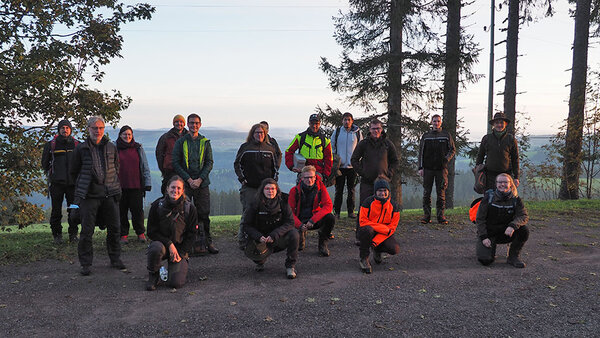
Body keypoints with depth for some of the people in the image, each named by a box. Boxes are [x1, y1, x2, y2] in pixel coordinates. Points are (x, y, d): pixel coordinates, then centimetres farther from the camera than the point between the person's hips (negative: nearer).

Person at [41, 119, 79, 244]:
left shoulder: (77, 145, 8)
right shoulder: (51, 145, 5)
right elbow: (44, 163, 13)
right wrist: (51, 174, 6)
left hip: (73, 182, 1)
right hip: (56, 183, -1)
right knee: (56, 210, 1)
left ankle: (73, 234, 11)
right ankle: (57, 235, 12)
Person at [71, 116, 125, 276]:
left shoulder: (111, 147, 10)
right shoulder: (81, 148, 3)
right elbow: (74, 171, 12)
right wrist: (83, 186, 12)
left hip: (110, 194, 2)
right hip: (89, 195, -2)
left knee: (114, 228, 6)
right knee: (87, 230, -2)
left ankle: (115, 259, 22)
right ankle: (86, 264, 11)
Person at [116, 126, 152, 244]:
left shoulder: (138, 148, 9)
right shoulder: (114, 148, 6)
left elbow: (145, 166, 11)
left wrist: (148, 183, 5)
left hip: (136, 186, 0)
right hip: (120, 186, 0)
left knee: (137, 210, 1)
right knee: (121, 211, 4)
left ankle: (141, 233, 15)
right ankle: (123, 235, 15)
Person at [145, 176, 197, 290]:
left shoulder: (189, 208, -6)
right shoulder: (157, 205, -7)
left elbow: (191, 235, -1)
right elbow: (151, 232, -5)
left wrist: (181, 254, -10)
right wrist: (169, 244, -18)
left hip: (181, 247, 0)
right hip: (161, 243, 0)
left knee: (176, 283, -19)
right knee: (156, 248, -38)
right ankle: (153, 276, -7)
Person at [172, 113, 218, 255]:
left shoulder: (205, 142, 9)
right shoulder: (181, 142, 5)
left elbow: (209, 163, 5)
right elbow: (176, 163, 0)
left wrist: (199, 180, -8)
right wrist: (189, 180, -9)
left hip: (202, 183, 1)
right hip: (185, 183, -1)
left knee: (204, 214, 3)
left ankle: (207, 242, 12)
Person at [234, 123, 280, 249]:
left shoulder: (270, 148, 11)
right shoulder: (245, 147, 4)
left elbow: (275, 166, 19)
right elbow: (237, 164, 9)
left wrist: (274, 180, 8)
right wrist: (242, 179, 0)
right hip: (249, 187, -2)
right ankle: (243, 241, 5)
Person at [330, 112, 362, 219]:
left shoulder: (357, 132, 5)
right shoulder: (337, 131, 5)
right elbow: (331, 147, 12)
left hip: (352, 166, 1)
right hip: (339, 166, 0)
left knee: (351, 189, 7)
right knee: (339, 190, 2)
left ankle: (351, 211, 15)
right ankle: (336, 212, 9)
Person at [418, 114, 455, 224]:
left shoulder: (446, 135, 9)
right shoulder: (425, 136, 11)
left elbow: (452, 150, 10)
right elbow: (421, 152, 9)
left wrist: (446, 159, -8)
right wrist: (421, 167, 0)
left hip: (441, 168, -1)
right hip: (428, 168, 1)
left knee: (441, 193, 0)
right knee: (427, 192, 1)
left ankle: (441, 215, 6)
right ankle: (426, 215, 7)